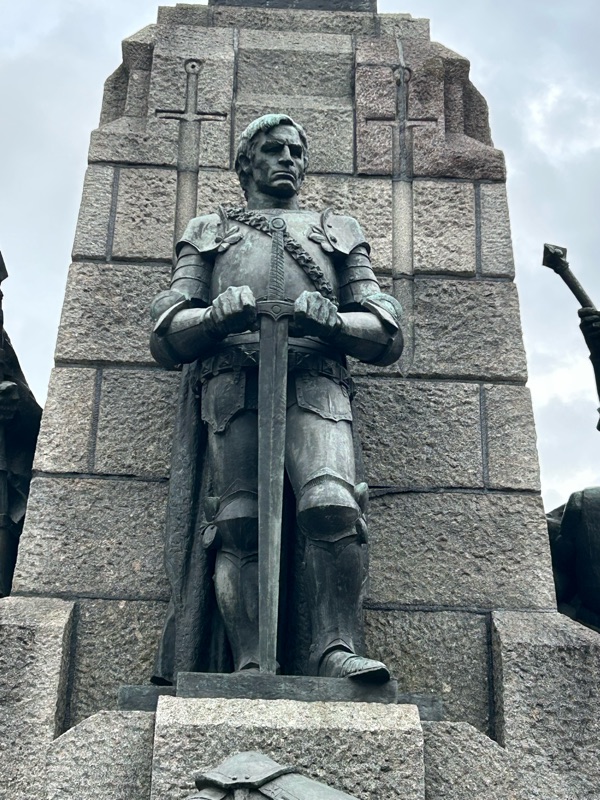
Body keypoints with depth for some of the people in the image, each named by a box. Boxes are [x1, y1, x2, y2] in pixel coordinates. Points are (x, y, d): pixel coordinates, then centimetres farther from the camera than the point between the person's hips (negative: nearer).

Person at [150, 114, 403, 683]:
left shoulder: (339, 232, 30)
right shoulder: (207, 233, 29)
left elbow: (386, 337, 19)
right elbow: (165, 338, 18)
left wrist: (330, 321, -4)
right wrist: (218, 315, -4)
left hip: (315, 381, 0)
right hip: (230, 381, 0)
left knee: (332, 505, -24)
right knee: (239, 521, -16)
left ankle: (335, 652, -23)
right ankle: (250, 664, -16)